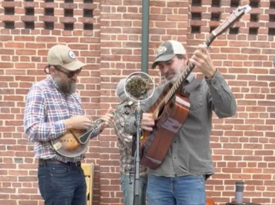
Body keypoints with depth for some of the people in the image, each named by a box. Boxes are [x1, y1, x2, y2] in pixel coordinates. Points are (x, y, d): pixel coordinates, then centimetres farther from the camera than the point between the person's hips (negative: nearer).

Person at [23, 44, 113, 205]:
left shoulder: (73, 94, 14)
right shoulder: (40, 91, -10)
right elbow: (32, 130, -22)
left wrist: (99, 127, 2)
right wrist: (69, 124, -23)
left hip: (77, 169, 8)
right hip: (55, 171, -8)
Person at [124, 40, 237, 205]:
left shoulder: (204, 87, 1)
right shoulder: (158, 93, 13)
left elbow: (228, 110, -18)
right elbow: (129, 122, 16)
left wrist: (212, 74, -32)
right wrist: (138, 122, -9)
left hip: (191, 177, -4)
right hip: (158, 177, 4)